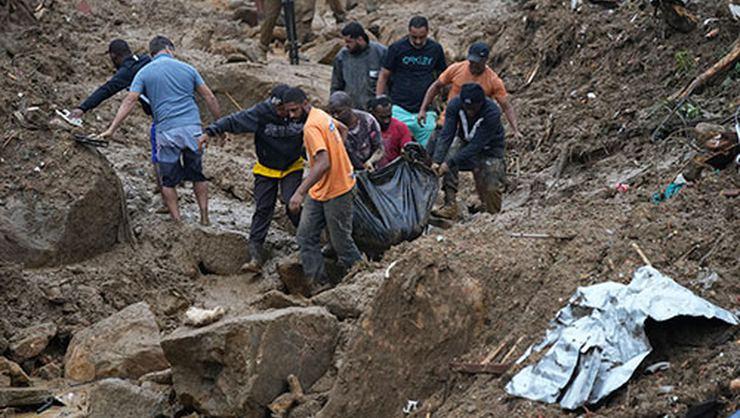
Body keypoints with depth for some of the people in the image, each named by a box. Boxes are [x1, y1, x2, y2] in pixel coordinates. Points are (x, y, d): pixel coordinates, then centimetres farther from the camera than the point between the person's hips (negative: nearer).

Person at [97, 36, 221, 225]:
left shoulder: (144, 73, 3)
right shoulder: (187, 69, 8)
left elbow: (129, 102, -4)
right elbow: (210, 98, 9)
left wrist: (111, 129, -5)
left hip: (167, 131, -2)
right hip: (193, 128, 2)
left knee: (168, 181, 8)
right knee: (197, 175, 16)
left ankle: (178, 223, 5)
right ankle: (204, 219, 15)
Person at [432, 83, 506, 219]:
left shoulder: (492, 113, -34)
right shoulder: (455, 105, -23)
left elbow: (476, 146, -36)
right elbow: (446, 134, -26)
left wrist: (450, 163, -41)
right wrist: (437, 161, -40)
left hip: (488, 148, -3)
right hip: (465, 142, 3)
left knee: (491, 189, -13)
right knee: (448, 155, -27)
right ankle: (450, 205, -23)